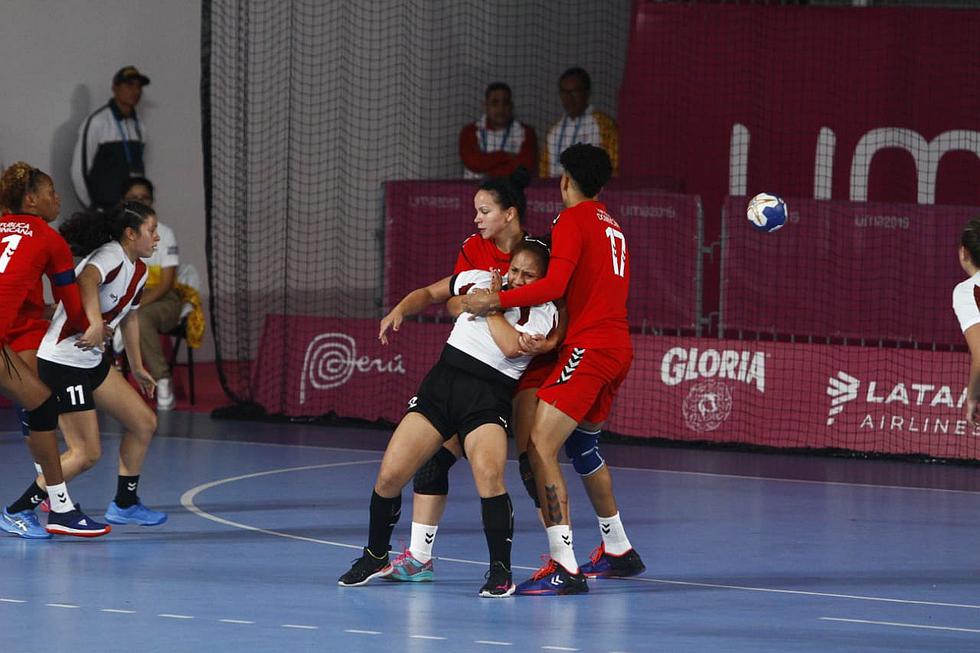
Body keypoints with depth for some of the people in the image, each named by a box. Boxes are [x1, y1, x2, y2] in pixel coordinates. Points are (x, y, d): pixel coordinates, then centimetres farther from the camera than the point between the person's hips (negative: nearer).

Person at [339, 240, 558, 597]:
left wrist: (490, 305, -5)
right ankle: (375, 557, 19)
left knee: (488, 473, -31)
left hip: (488, 397, -3)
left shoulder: (544, 312, 2)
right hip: (443, 380, 3)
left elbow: (511, 346, -14)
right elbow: (430, 294, 30)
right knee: (390, 475, -5)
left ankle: (500, 572, -20)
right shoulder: (479, 279, 12)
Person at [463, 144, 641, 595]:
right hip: (618, 349, 9)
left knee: (540, 447, -14)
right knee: (582, 445, 27)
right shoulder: (613, 228, 20)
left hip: (587, 348, -9)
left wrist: (497, 300, -20)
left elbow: (555, 285, -19)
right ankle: (618, 550, 35)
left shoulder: (572, 219, -6)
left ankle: (564, 567, -25)